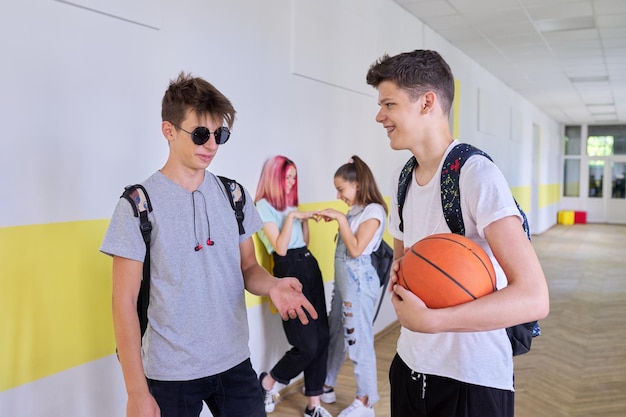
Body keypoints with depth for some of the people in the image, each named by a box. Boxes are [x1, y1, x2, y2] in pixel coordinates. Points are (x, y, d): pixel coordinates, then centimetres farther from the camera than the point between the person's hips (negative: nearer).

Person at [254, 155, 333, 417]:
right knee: (307, 345, -8)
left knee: (322, 338, 4)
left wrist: (304, 220, 8)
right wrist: (291, 217, -16)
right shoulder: (264, 205, -5)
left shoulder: (290, 204, 20)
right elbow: (280, 248, -12)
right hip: (289, 270, -8)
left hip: (310, 266, 8)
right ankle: (266, 384, 17)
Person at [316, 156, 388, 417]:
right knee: (335, 334, 17)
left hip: (359, 280, -9)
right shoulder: (354, 211, 12)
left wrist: (341, 218, -17)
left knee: (358, 339, -1)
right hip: (343, 278, 9)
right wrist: (334, 220, 10)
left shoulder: (373, 210, -12)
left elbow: (356, 249, -19)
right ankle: (326, 386, 32)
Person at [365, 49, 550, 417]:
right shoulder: (403, 178, 5)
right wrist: (397, 272, -5)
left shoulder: (476, 173, -19)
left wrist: (427, 320, -25)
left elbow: (534, 298, -25)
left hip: (473, 380, -7)